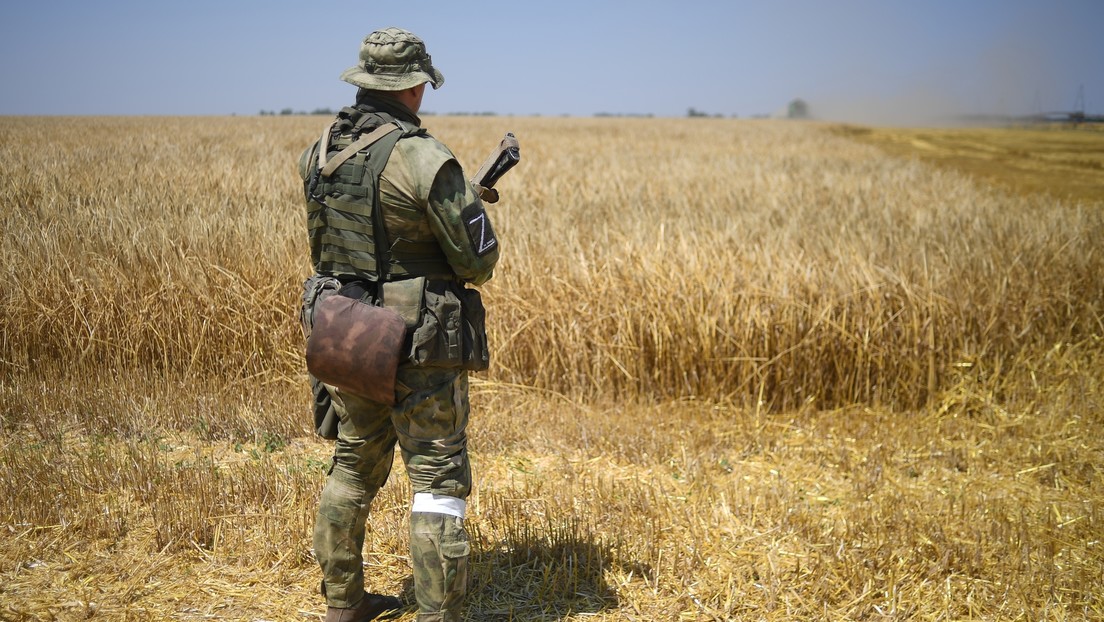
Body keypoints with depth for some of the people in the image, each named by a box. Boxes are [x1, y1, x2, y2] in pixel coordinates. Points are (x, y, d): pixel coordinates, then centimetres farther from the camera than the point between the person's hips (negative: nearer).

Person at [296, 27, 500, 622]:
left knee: (353, 468, 21)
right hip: (420, 347, -7)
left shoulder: (317, 154, 2)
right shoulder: (424, 159, -19)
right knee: (438, 480, 3)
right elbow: (477, 261, -15)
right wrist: (468, 203, 7)